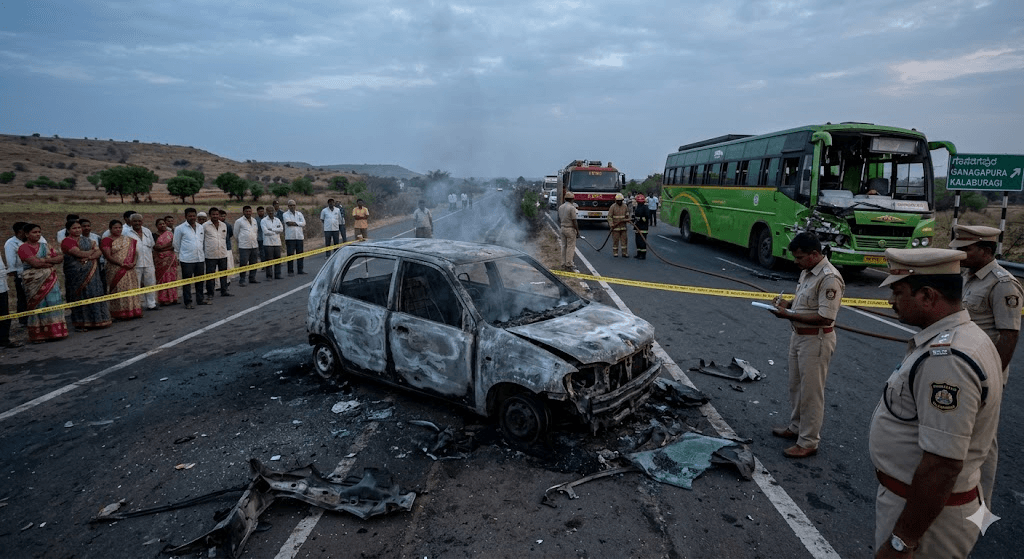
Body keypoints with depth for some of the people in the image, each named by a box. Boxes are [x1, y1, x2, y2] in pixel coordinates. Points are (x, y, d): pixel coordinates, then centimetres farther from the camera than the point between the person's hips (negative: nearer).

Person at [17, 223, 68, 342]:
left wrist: (47, 260, -11)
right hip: (35, 282, -5)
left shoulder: (44, 246, 15)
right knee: (39, 306, -3)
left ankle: (54, 332, 8)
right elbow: (36, 263, -17)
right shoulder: (24, 248, -4)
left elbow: (61, 257, 6)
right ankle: (38, 335, 5)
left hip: (50, 280, 5)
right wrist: (53, 262, -5)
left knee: (53, 304, 2)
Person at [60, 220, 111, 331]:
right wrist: (93, 250, -1)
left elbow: (99, 251, 6)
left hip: (91, 272, 6)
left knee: (95, 294, 4)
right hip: (77, 273, -6)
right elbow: (80, 253, -17)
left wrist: (89, 257, -13)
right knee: (80, 297, -3)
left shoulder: (86, 240, 16)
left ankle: (95, 321, 13)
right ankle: (80, 324, 4)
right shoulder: (67, 241, -5)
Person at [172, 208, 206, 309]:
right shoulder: (180, 228, -3)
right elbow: (176, 244, 3)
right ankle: (188, 302, 6)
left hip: (200, 258, 5)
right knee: (187, 281, 0)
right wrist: (178, 257, 5)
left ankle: (200, 299, 24)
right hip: (186, 260, -5)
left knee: (200, 280, 12)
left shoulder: (201, 227, 12)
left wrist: (205, 254, 18)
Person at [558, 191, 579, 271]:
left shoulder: (560, 207, 6)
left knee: (564, 246, 10)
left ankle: (564, 263, 14)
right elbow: (574, 221, -15)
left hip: (562, 228, 7)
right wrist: (577, 231, -9)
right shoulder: (572, 208, -15)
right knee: (570, 247, -2)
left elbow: (559, 219, 11)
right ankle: (569, 264, -2)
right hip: (570, 229, -7)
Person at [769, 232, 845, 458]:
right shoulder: (807, 272, 8)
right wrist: (788, 303, 2)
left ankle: (808, 442, 11)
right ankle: (796, 427, 37)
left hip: (816, 340, -10)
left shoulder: (829, 278, -22)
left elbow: (825, 317, -27)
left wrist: (789, 315, -25)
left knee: (811, 391, 0)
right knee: (796, 386, 20)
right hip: (798, 335, 10)